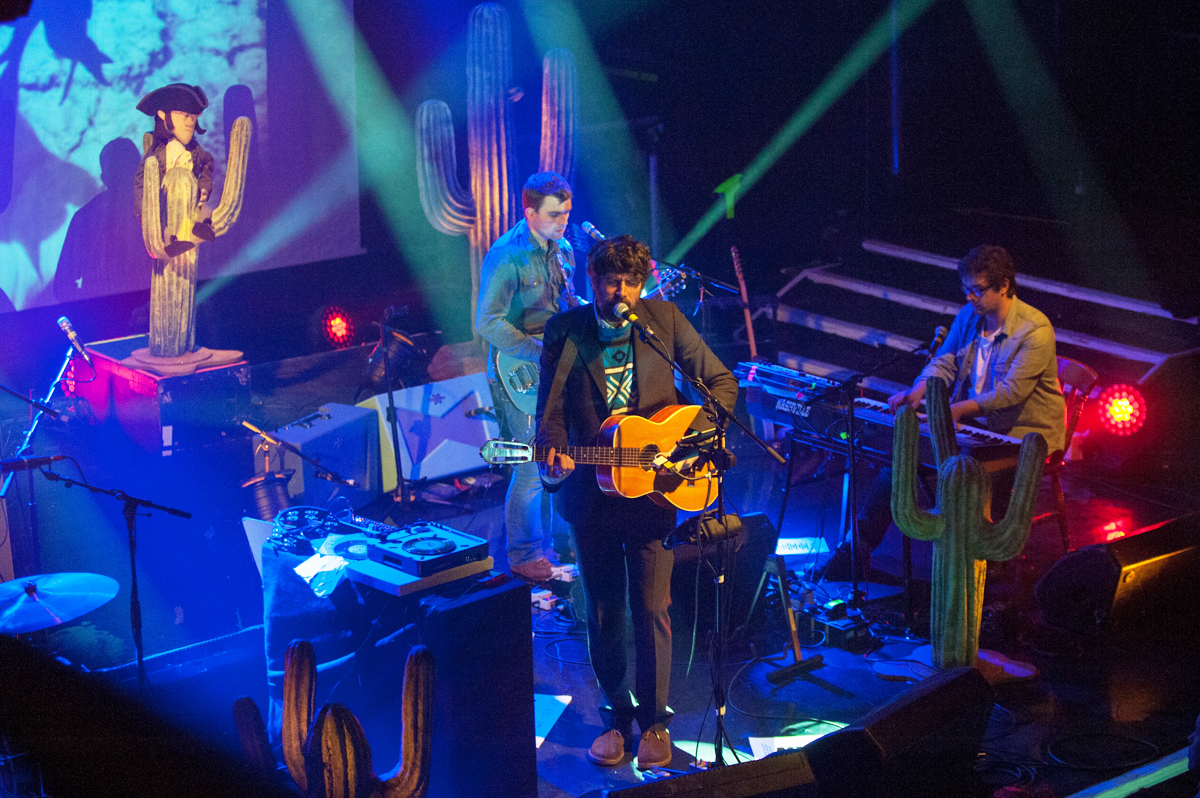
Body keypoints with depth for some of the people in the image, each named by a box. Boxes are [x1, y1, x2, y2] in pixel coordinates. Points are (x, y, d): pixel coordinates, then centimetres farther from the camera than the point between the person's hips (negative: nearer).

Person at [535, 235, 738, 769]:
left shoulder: (664, 320, -1)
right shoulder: (564, 331, 0)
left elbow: (721, 381, 4)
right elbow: (551, 409, -3)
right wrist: (554, 455, -23)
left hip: (653, 490, -1)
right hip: (591, 494, 1)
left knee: (652, 609, -1)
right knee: (603, 613, 11)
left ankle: (654, 721, 13)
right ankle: (617, 716, 26)